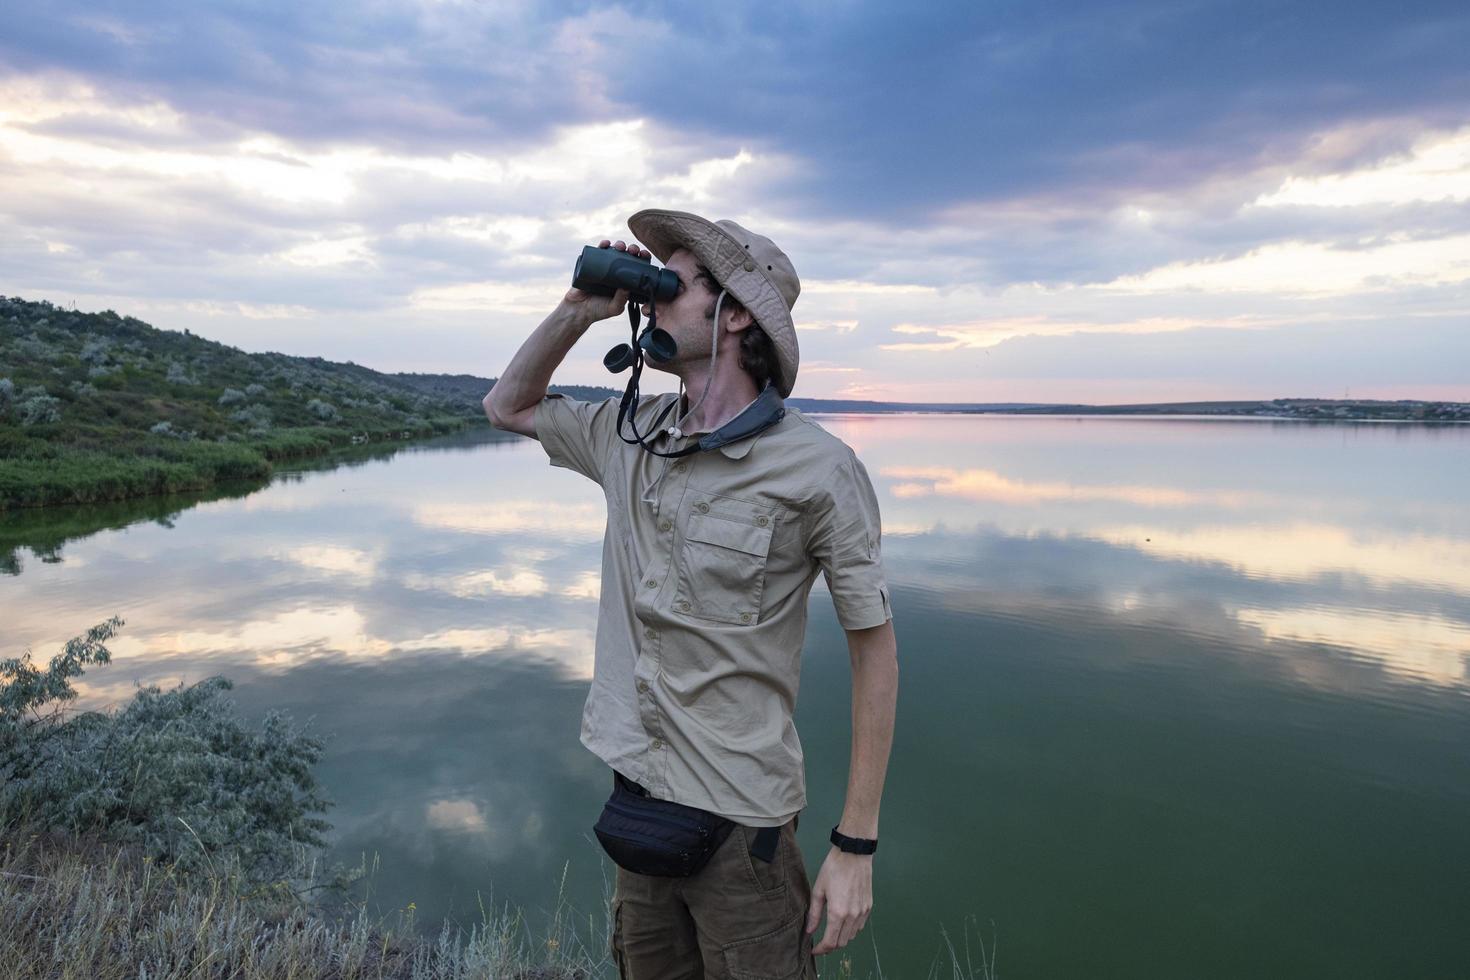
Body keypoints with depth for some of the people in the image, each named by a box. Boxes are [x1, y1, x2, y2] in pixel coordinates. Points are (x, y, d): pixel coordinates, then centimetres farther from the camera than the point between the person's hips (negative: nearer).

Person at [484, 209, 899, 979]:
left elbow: (875, 650, -11)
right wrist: (577, 311, -1)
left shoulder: (818, 469, -17)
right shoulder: (630, 436, 1)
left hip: (742, 820, -5)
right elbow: (508, 406, 17)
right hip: (636, 797, 6)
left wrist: (856, 846, -11)